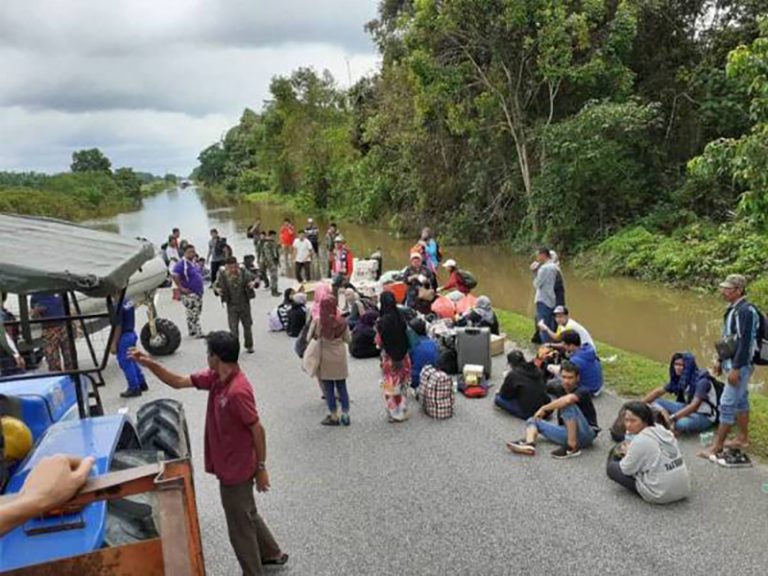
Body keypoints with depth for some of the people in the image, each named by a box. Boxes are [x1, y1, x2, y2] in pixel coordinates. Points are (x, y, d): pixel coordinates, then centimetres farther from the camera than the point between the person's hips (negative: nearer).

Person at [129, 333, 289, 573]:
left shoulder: (237, 391, -30)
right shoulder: (215, 378, -2)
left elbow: (257, 430, -23)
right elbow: (178, 382, 5)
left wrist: (261, 468, -15)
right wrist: (150, 364, -6)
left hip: (236, 471, -9)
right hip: (230, 466, 9)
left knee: (240, 528, 9)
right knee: (247, 515, 27)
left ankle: (253, 572, 28)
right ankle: (272, 554, 46)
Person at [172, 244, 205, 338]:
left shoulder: (193, 262, 11)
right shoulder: (182, 264, -16)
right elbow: (174, 275, -26)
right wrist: (181, 288, -20)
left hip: (198, 292, 9)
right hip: (189, 294, -9)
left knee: (197, 312, 15)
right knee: (192, 314, -5)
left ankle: (193, 331, 26)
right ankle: (197, 333, -1)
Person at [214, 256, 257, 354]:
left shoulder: (244, 272, -9)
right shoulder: (223, 275, -10)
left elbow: (255, 278, 2)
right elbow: (215, 285, 1)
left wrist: (254, 283, -20)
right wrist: (217, 290, -22)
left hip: (244, 304, 2)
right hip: (231, 305, -1)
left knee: (247, 325, 15)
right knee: (233, 328, -4)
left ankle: (249, 346, 32)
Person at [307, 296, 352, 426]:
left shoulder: (317, 321, -14)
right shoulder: (341, 322, -9)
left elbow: (309, 338, -7)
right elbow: (348, 339, -1)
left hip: (325, 358, -2)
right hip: (340, 357, 2)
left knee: (329, 389, 9)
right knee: (342, 387, 13)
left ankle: (334, 417, 16)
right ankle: (345, 415, 17)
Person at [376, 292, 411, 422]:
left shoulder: (382, 321, -19)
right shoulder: (400, 317, -5)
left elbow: (379, 341, -17)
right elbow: (405, 337, 3)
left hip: (389, 356, -5)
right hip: (402, 355, 5)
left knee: (391, 385, 9)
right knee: (401, 384, 17)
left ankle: (395, 413, 18)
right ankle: (402, 411, 28)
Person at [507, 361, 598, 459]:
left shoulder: (582, 391, -11)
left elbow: (568, 400, -34)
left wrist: (543, 408, -25)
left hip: (586, 434, -7)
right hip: (568, 433, 8)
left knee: (568, 405, -30)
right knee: (533, 420, 4)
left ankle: (572, 447, -28)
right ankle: (529, 445, -29)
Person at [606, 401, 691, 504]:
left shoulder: (640, 440, -20)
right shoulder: (662, 430, 1)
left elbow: (627, 470, -8)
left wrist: (627, 453, 11)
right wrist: (631, 451, 11)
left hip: (660, 495, -7)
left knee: (612, 467, 4)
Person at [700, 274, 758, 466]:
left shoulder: (745, 311, -20)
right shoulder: (733, 309, 10)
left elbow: (745, 342, -24)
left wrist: (736, 369, -24)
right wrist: (721, 361, 20)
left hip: (740, 365, -10)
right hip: (732, 363, 10)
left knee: (727, 404, -7)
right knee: (741, 401, 19)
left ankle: (716, 448, -3)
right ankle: (743, 439, 32)